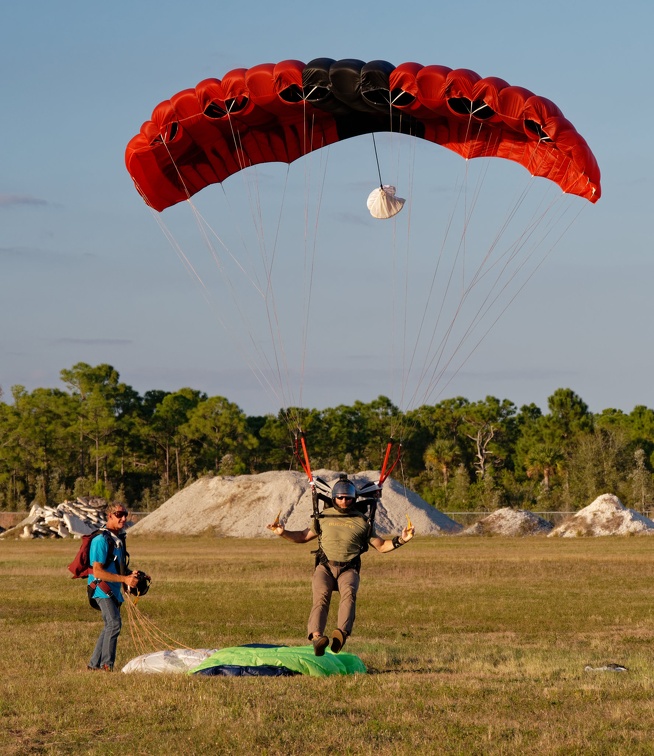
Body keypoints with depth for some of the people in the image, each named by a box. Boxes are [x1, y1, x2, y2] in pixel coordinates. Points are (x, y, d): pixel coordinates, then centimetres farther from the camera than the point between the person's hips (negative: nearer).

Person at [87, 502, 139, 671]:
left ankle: (94, 664, 22)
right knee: (114, 623, -20)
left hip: (114, 590, 10)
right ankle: (106, 666, -18)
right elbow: (97, 572, -20)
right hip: (101, 588, -10)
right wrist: (125, 579, -23)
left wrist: (131, 575, 7)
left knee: (110, 627, 13)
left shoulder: (119, 539, 14)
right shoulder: (101, 540, -15)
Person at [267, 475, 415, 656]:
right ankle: (316, 636, -49)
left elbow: (381, 546, 18)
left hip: (348, 569, 0)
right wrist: (283, 532, 10)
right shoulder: (323, 517, 17)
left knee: (349, 592, -34)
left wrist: (400, 540, 1)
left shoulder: (362, 521, 14)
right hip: (324, 567, 0)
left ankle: (341, 633, -52)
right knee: (321, 595, -30)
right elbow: (303, 536, 26)